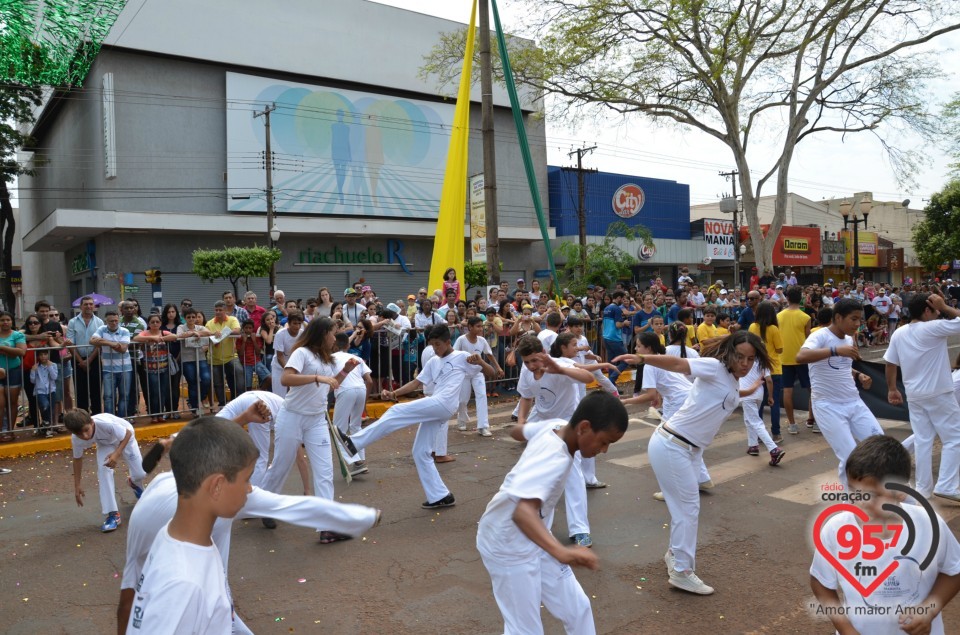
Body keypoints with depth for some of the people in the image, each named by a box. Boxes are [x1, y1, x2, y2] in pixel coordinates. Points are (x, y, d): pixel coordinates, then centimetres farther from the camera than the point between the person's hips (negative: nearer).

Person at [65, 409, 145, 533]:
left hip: (124, 437, -2)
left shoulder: (106, 423, -46)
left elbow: (128, 433, -29)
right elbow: (78, 459, -10)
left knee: (140, 473, -5)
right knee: (103, 471, -22)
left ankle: (134, 483, 37)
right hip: (105, 443, 2)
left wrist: (117, 454, -44)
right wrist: (77, 485, -7)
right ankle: (113, 514, -14)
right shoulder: (76, 439, -30)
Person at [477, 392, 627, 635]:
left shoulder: (556, 425, -8)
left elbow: (517, 431, 14)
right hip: (509, 547, -9)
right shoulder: (554, 459, -33)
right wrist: (561, 552, -60)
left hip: (533, 539, 9)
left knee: (577, 609, 15)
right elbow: (523, 510, -48)